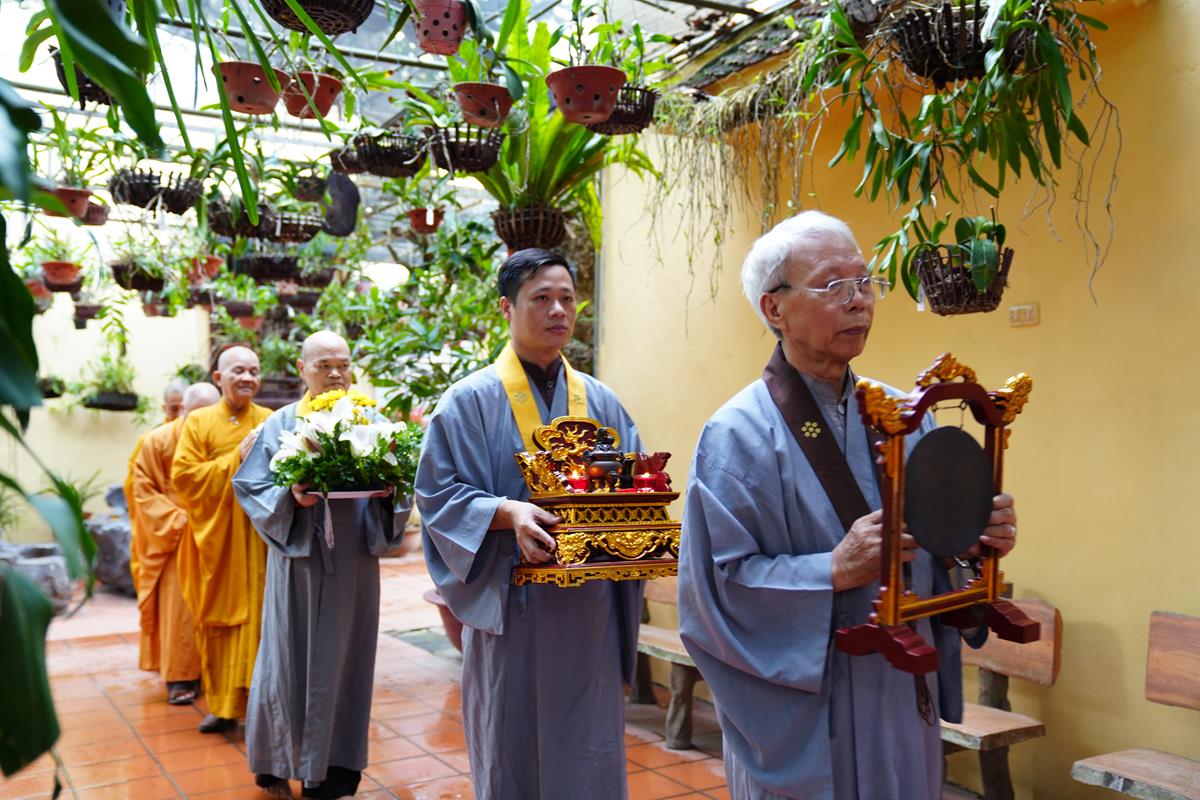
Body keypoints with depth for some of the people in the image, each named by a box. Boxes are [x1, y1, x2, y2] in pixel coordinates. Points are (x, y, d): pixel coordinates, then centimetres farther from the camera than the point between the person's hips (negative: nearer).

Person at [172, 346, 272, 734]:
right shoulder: (199, 422, 6)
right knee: (218, 621, 7)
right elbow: (183, 476, -4)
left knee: (259, 618, -1)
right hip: (216, 537, 1)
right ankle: (223, 704, 19)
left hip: (260, 537, 0)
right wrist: (236, 459, -11)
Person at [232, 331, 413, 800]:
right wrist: (290, 496, -20)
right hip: (298, 559, -2)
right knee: (292, 655, 4)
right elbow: (252, 486, -2)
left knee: (343, 655, 8)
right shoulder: (281, 424, 1)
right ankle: (277, 760, 22)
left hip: (352, 560, 2)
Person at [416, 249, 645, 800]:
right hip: (511, 606, -3)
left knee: (588, 752, 10)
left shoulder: (600, 401, 10)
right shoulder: (472, 400, -3)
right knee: (512, 750, 7)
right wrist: (508, 513, -23)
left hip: (591, 608, 4)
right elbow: (439, 494, -7)